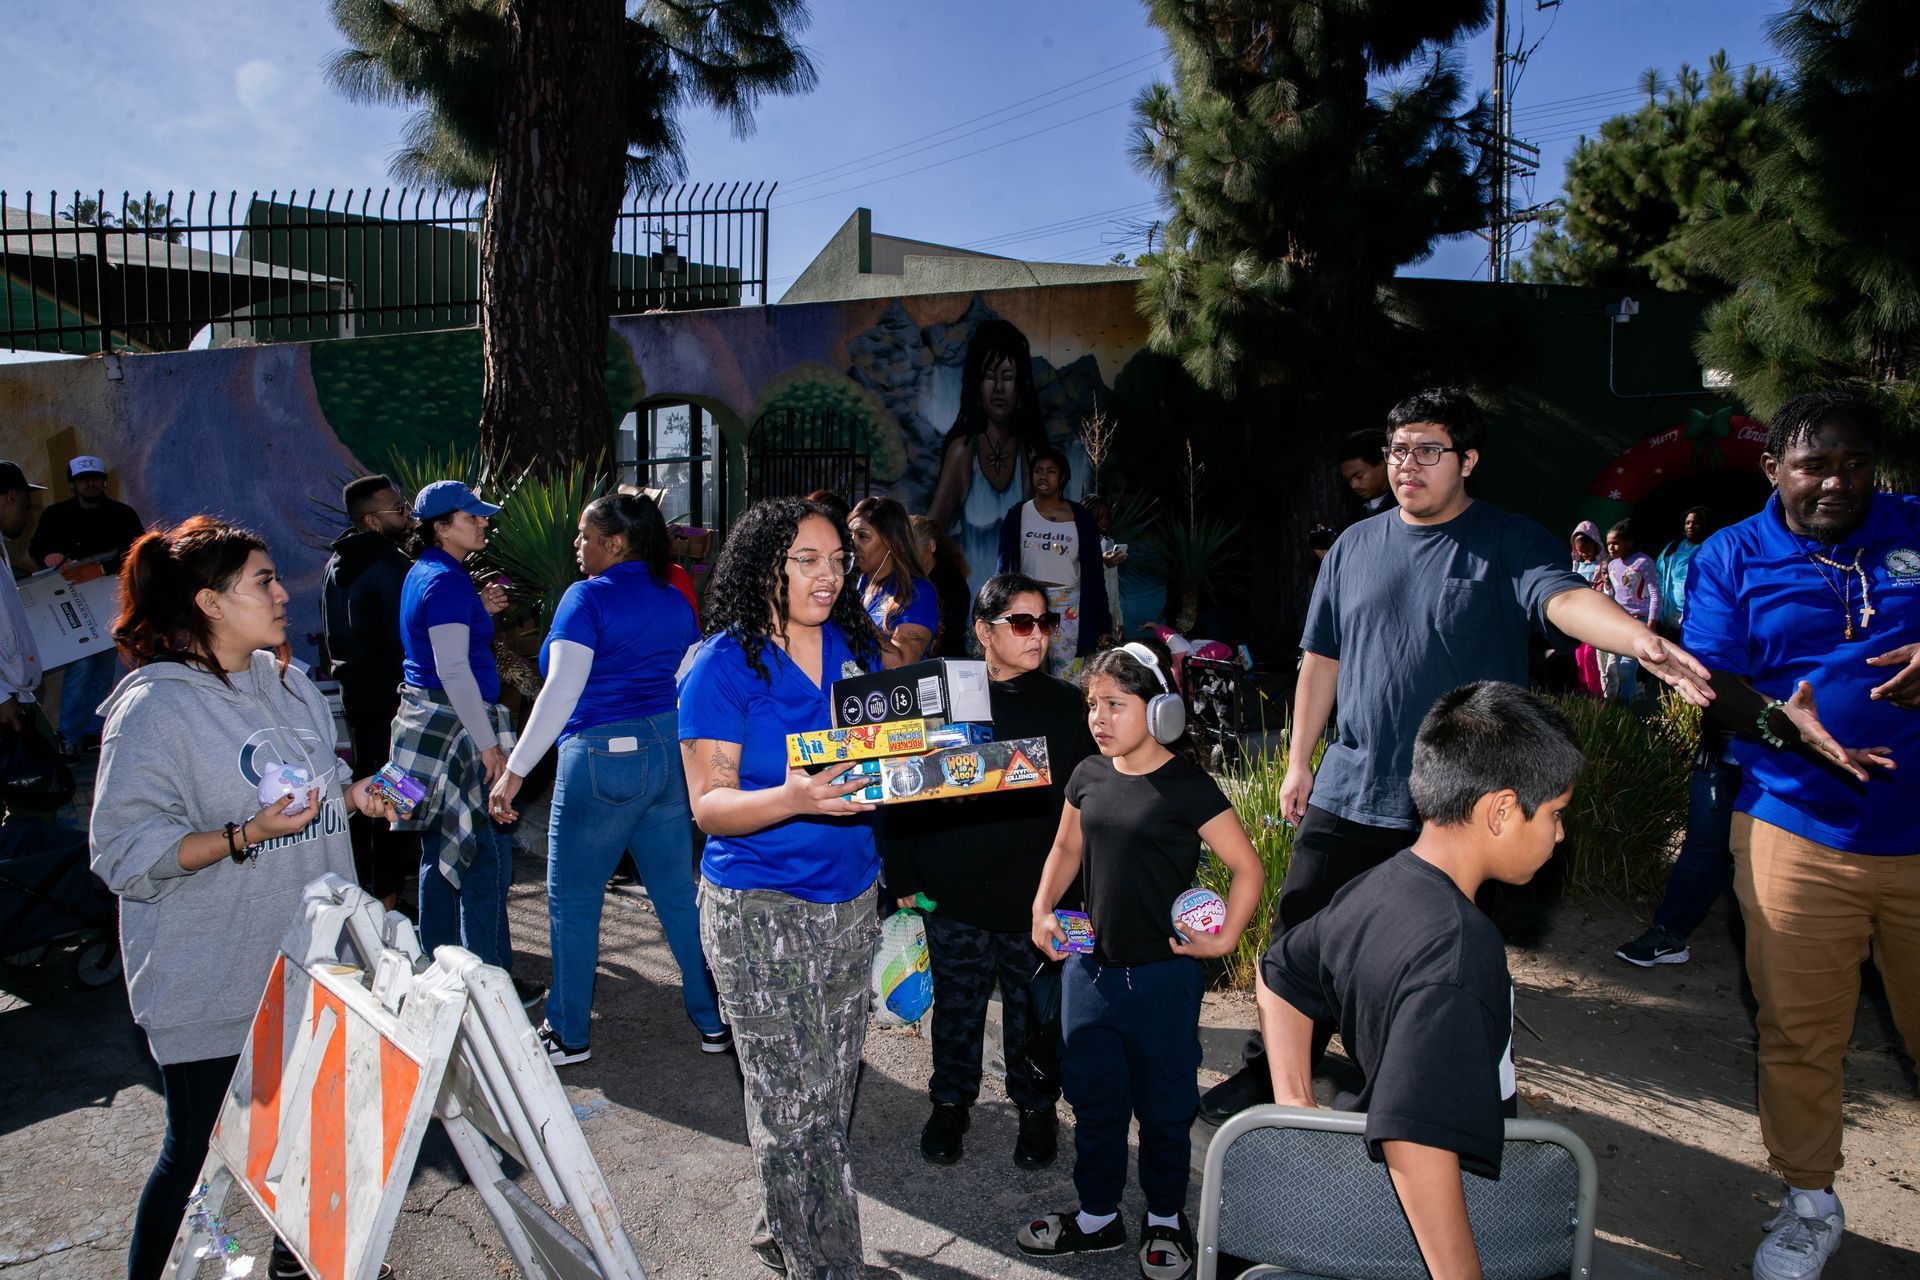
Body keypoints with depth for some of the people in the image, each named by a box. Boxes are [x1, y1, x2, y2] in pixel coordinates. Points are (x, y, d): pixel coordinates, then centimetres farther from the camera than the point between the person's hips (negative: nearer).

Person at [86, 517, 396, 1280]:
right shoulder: (154, 708, -17)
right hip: (212, 992, -7)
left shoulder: (285, 682, 7)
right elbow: (127, 853, -19)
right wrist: (247, 836, -28)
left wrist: (354, 794, 0)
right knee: (201, 1153, 6)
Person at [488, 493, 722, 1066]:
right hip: (670, 754, 7)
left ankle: (569, 1035, 21)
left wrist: (515, 770, -17)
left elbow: (561, 690, -19)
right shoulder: (674, 600, 10)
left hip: (601, 759, -7)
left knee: (572, 900, 9)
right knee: (678, 893, 14)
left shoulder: (588, 597, -10)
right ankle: (713, 1021, 21)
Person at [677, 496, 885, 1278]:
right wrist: (794, 798, -33)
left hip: (851, 901, 6)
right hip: (759, 912, -5)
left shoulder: (856, 649, 5)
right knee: (792, 1104, 1)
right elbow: (709, 804, -15)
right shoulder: (724, 665, -11)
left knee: (831, 1092, 16)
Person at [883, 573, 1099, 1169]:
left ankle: (1036, 1107, 37)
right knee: (956, 1004, 16)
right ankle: (951, 1099, 39)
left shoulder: (1066, 705, -3)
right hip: (954, 894, 0)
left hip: (1037, 895, 0)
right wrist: (904, 877, -2)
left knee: (1033, 1010, 15)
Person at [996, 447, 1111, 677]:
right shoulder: (1018, 516, 7)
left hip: (1069, 607, -1)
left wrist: (1102, 624, 4)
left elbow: (1094, 571, 7)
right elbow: (1004, 566, 10)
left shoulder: (1080, 517, 5)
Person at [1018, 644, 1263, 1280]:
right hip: (1089, 967, 5)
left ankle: (1166, 1218, 34)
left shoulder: (1186, 787, -14)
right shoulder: (1089, 777, 2)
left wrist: (1224, 939, -12)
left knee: (1161, 1105, 12)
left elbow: (1247, 866, -9)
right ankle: (1098, 1215, 35)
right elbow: (1067, 849, 17)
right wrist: (1043, 910, 5)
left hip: (1162, 976, -5)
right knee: (1092, 1097, 16)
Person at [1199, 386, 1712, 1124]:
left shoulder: (1509, 545, -4)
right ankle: (1267, 1077, 28)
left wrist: (1641, 640, -47)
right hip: (1349, 793, 4)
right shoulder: (1356, 546, 8)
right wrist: (1298, 762, 11)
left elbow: (1566, 598, -26)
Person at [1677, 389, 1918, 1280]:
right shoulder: (1733, 556, 6)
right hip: (1798, 834, -1)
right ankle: (1808, 1204, 23)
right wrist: (1779, 722, -21)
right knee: (1798, 1034, 5)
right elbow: (1712, 680, -1)